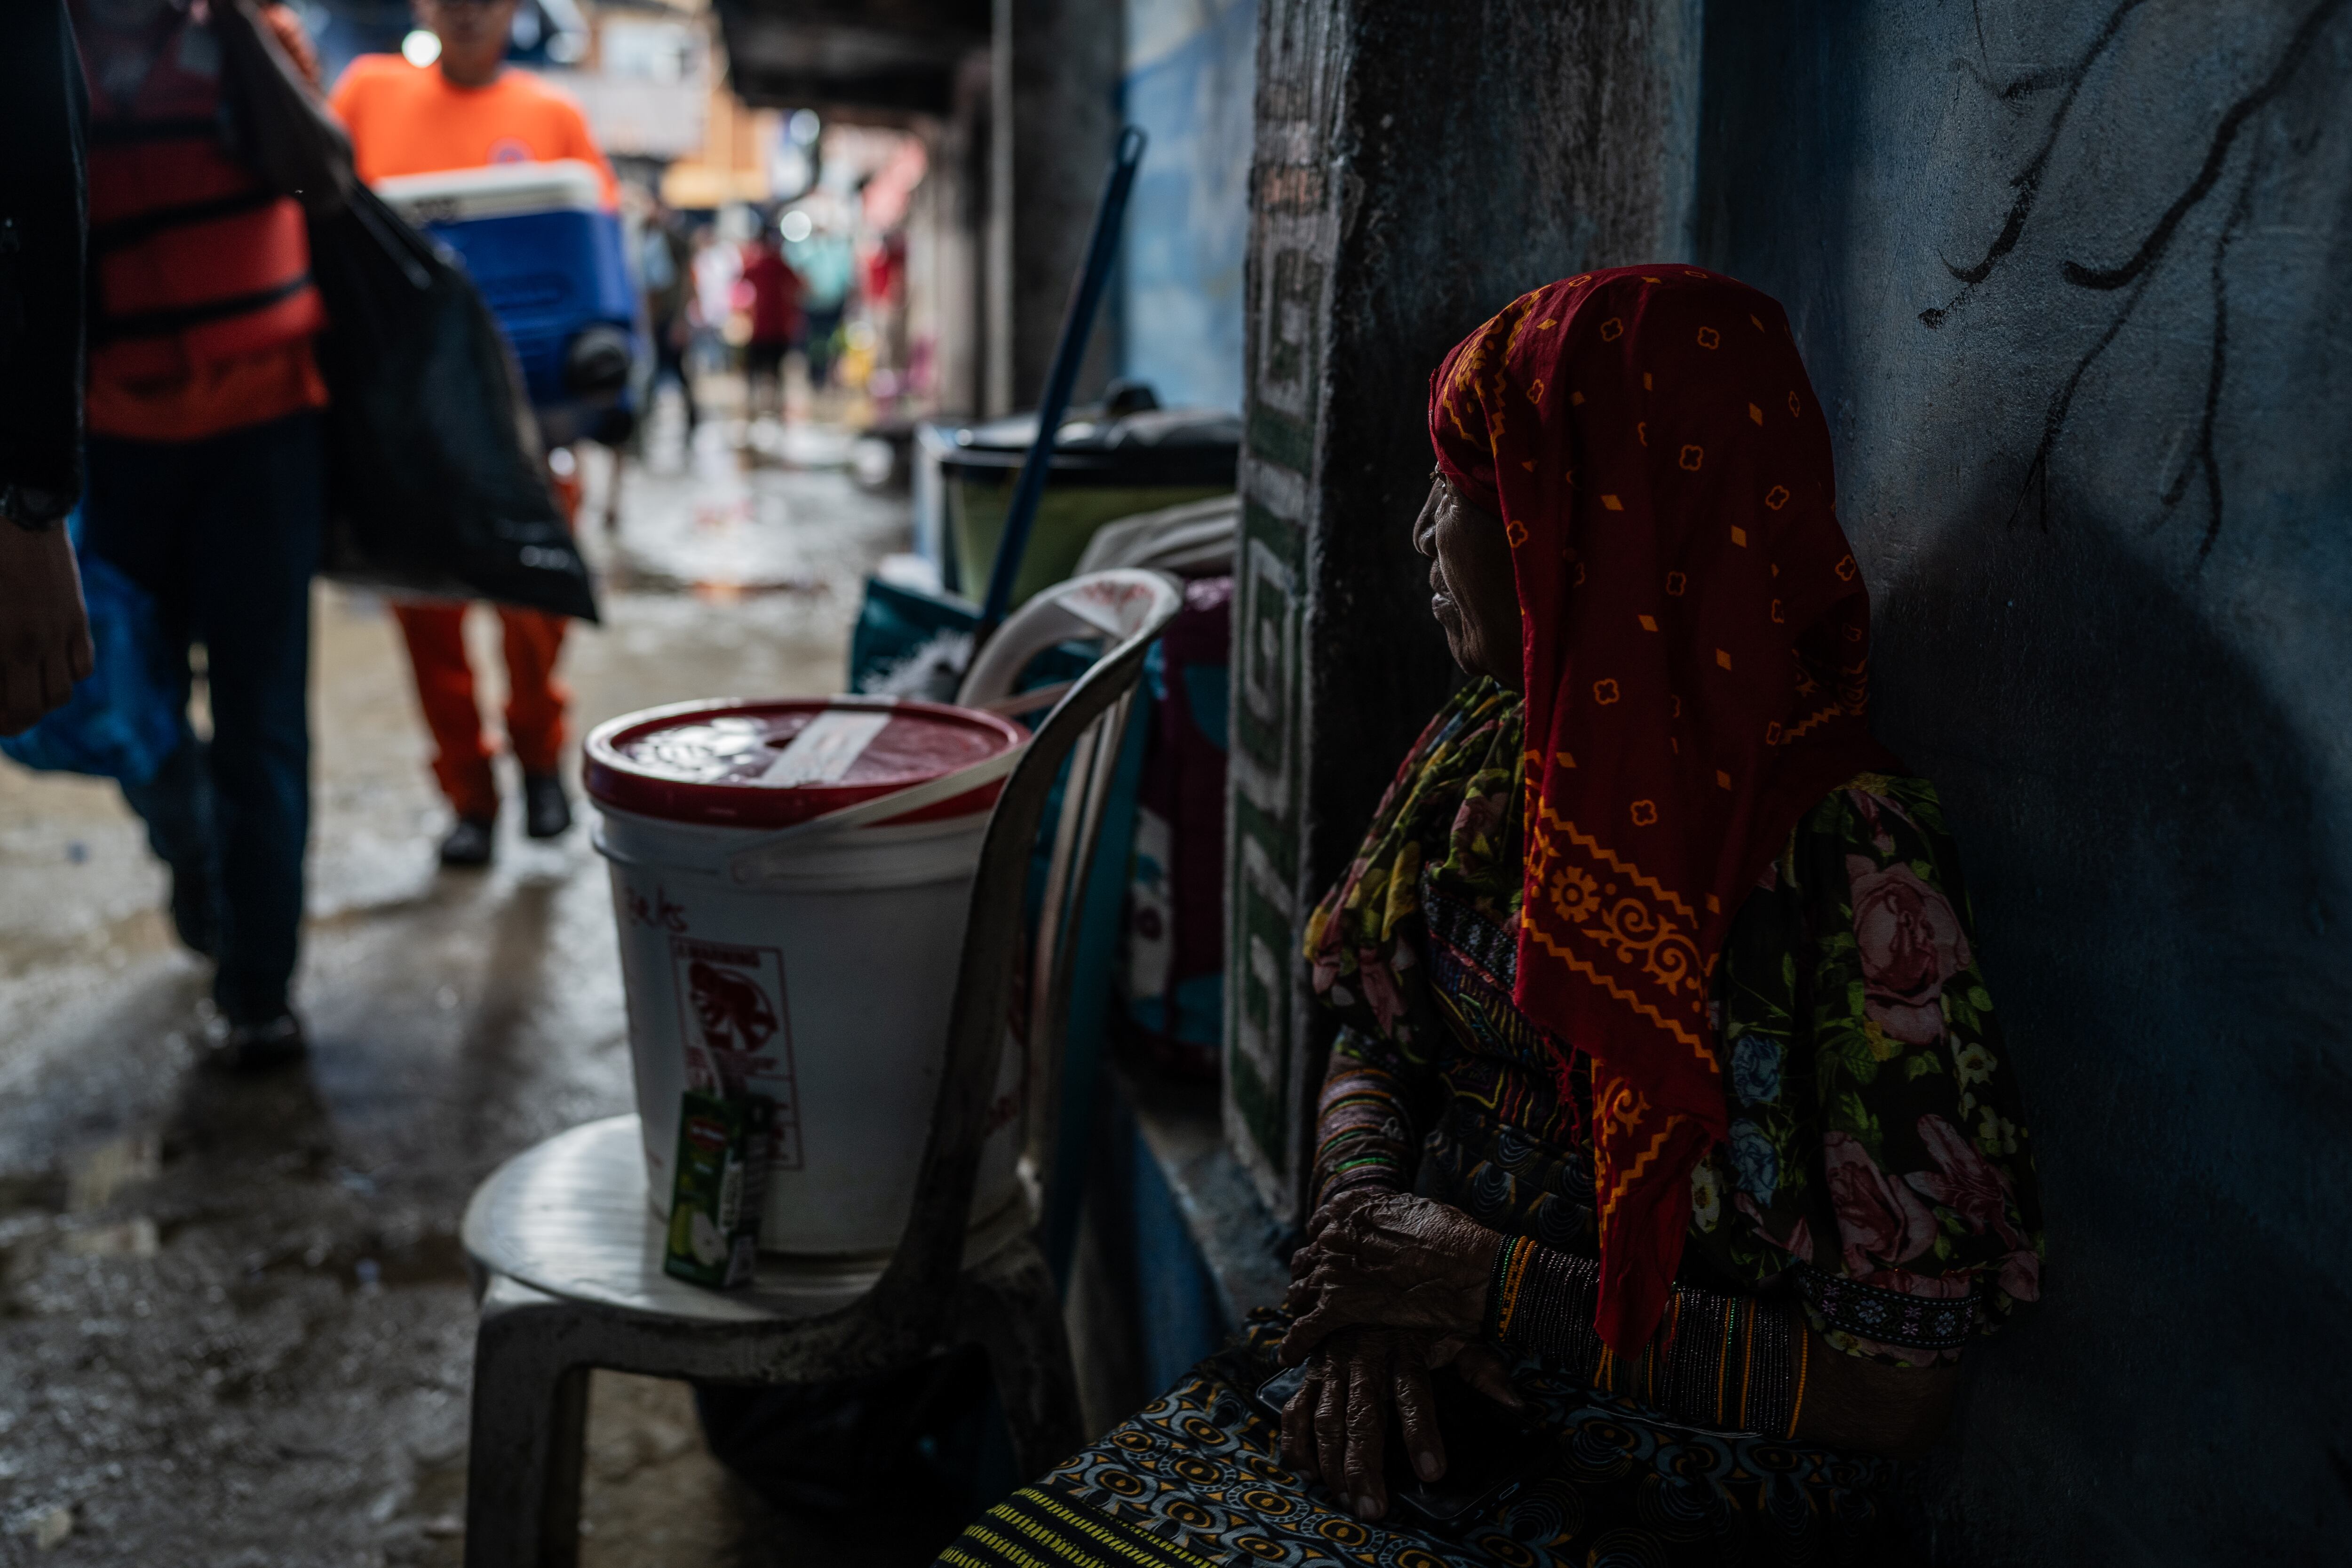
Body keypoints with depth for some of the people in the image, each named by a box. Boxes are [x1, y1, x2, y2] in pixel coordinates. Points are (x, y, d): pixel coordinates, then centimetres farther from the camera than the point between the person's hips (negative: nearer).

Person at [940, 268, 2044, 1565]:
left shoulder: (1849, 860, -19)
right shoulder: (1478, 760, 1)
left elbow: (1906, 1381, -17)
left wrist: (1493, 1289, -16)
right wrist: (1366, 1258, -7)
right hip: (1413, 1429, 6)